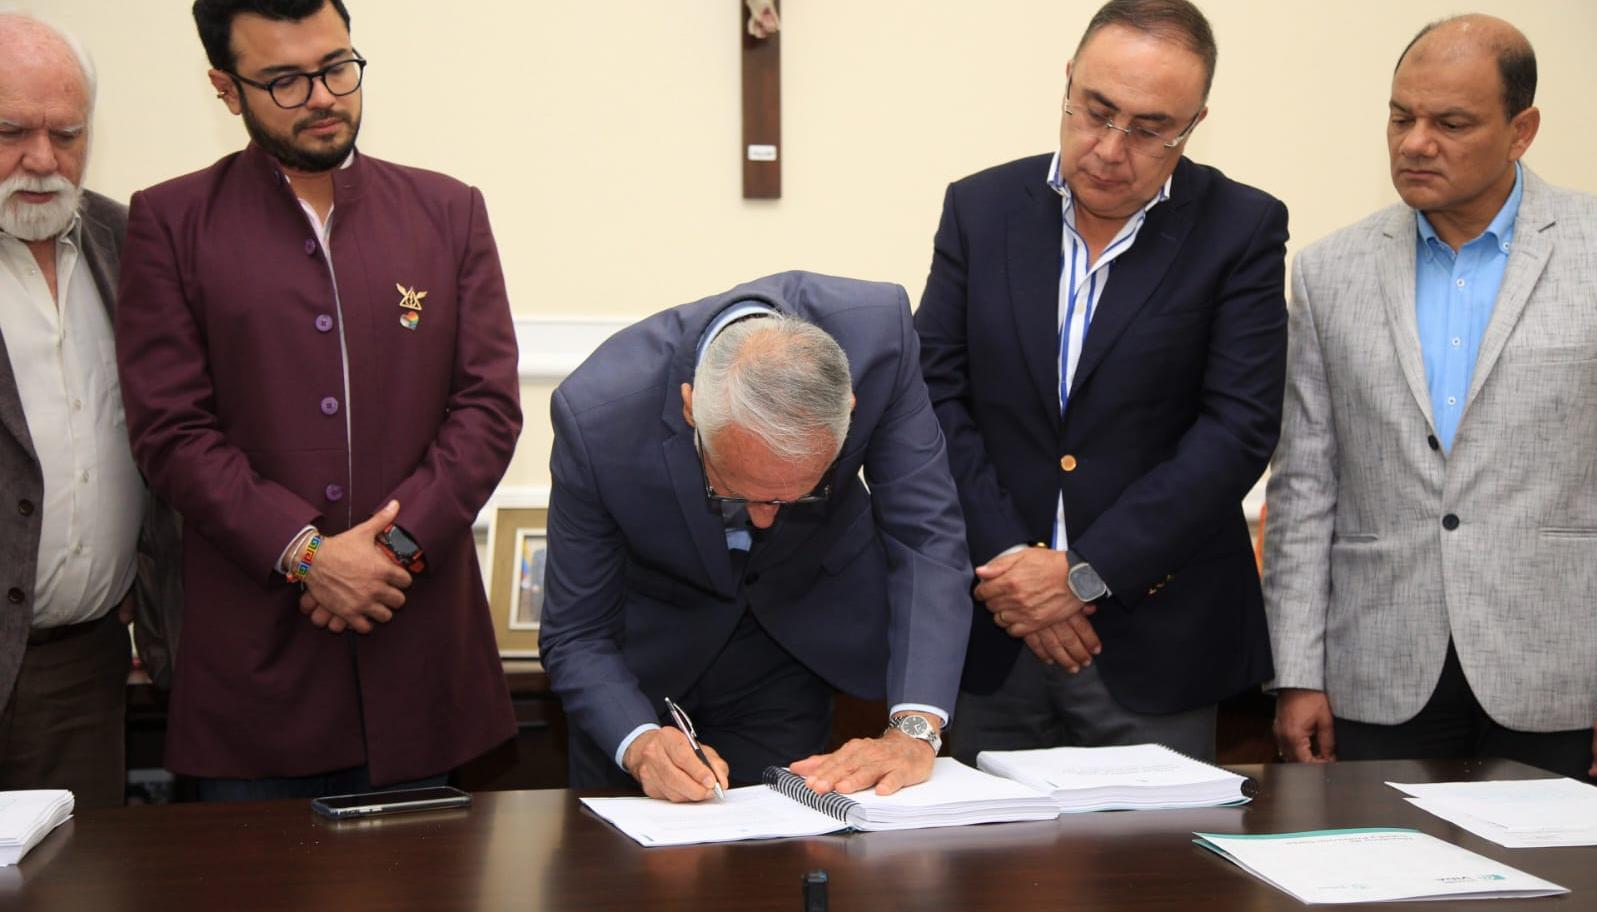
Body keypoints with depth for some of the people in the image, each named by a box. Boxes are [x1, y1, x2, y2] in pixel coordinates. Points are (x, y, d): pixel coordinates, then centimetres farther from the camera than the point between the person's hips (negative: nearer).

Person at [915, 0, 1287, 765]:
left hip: (1154, 639, -2)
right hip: (992, 627, 2)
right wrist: (1004, 561, -10)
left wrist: (1084, 571, -14)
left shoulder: (1242, 229, -2)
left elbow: (1239, 428, -9)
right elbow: (936, 393, 1)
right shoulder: (981, 208, 5)